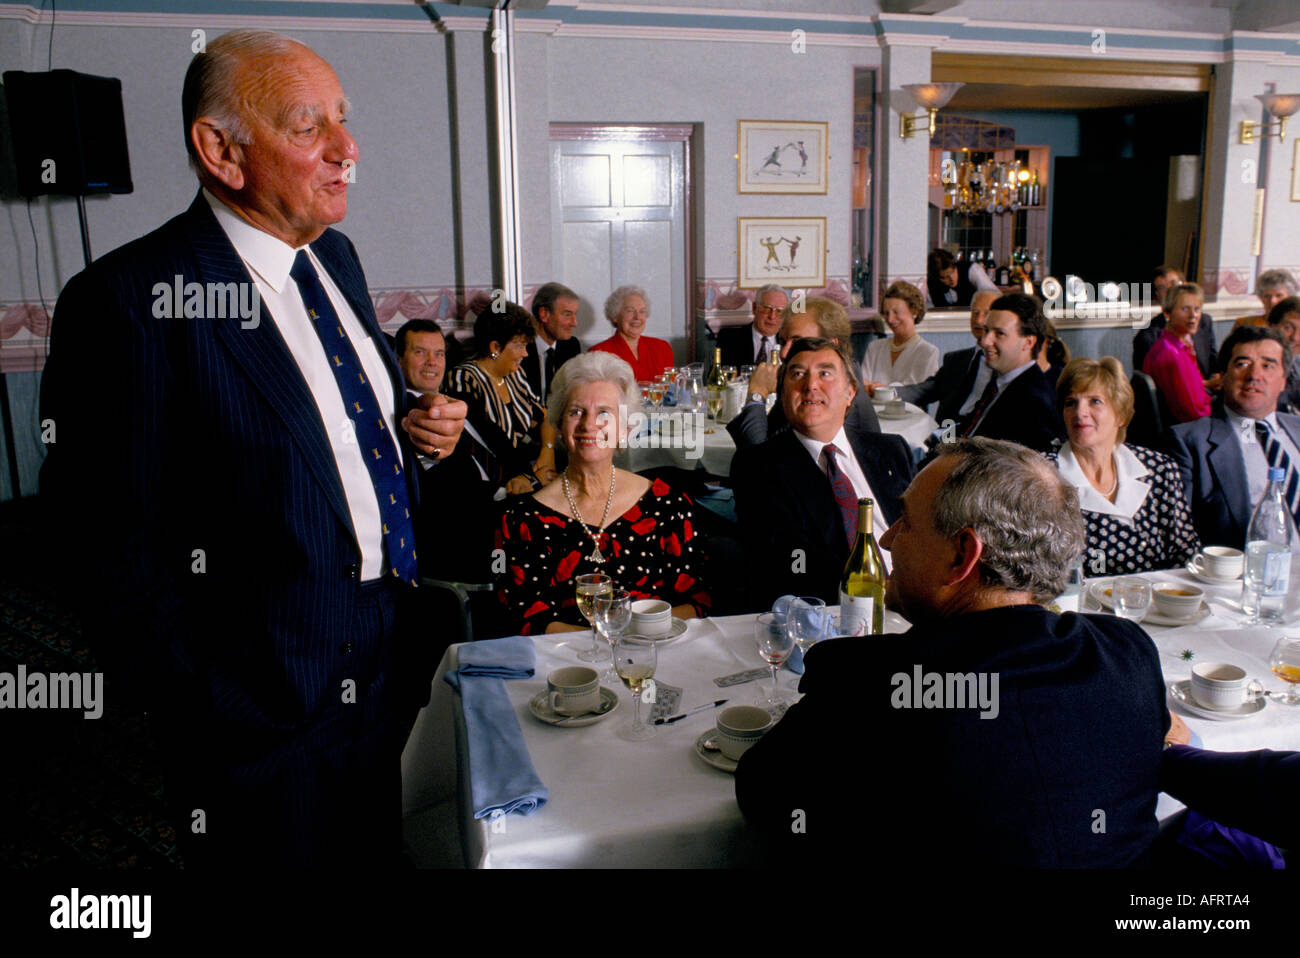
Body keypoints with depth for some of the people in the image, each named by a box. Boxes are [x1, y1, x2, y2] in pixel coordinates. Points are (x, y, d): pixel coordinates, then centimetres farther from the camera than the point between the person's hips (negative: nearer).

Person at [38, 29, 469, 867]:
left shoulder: (336, 256, 5)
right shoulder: (130, 300, -19)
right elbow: (113, 549, -17)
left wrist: (416, 424, -2)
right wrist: (209, 715, -15)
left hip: (389, 662, 7)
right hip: (267, 698, -7)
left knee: (379, 851, 23)